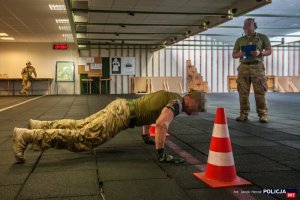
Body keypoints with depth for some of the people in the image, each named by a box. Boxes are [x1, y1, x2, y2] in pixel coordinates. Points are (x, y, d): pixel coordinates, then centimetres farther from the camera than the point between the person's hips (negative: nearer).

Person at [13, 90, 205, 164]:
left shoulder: (170, 97, 22)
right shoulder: (177, 102, -10)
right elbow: (161, 124, -29)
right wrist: (162, 154, -24)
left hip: (121, 106, 10)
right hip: (122, 115, -9)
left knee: (80, 126, 17)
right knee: (80, 138, -13)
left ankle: (40, 125, 23)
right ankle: (26, 136, -14)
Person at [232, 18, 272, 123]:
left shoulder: (262, 37, 9)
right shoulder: (240, 40, 15)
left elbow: (269, 51, 7)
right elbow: (233, 54, 16)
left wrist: (260, 53, -13)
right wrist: (239, 54, -7)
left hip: (257, 67, -2)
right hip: (243, 67, 3)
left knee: (260, 92, -7)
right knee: (243, 92, -1)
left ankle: (263, 115, -3)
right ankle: (244, 114, 4)